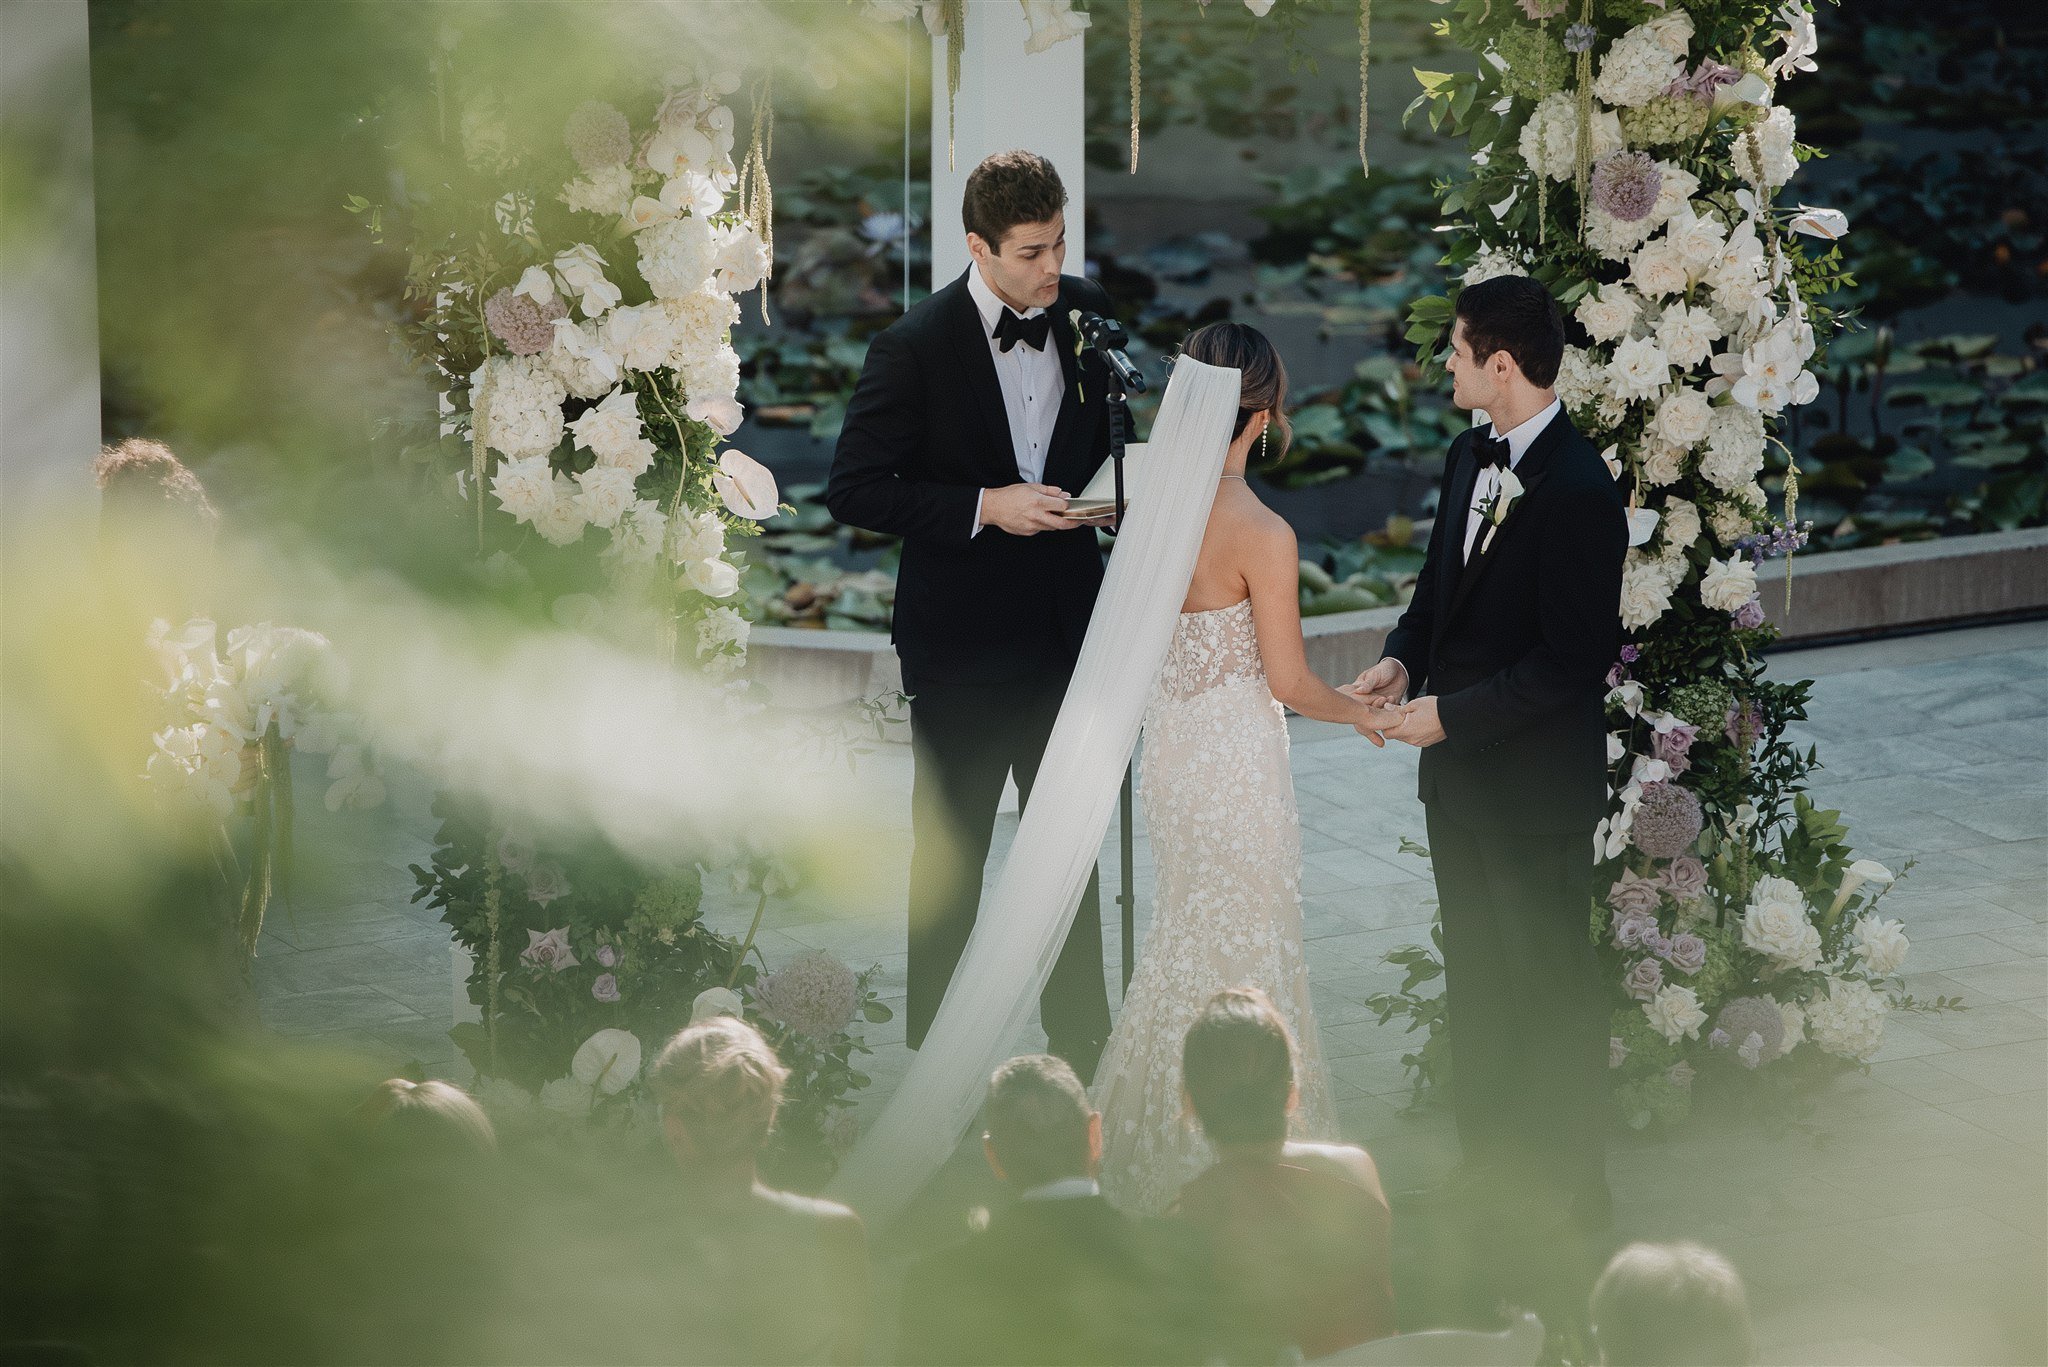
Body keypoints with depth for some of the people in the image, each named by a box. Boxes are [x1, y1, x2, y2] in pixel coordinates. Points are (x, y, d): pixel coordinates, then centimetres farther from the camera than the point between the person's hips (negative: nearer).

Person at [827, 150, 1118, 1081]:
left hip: (1064, 628, 5)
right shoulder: (916, 346, -15)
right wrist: (984, 508, -21)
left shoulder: (1087, 314, 0)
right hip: (963, 644, -5)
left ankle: (1081, 1044, 26)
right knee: (950, 860, 6)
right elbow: (853, 489, -14)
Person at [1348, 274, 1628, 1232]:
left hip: (1537, 787, -9)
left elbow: (1575, 659, -23)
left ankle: (1571, 1188, 17)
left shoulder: (1578, 491, -23)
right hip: (1458, 770, 9)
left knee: (1552, 983, 5)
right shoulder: (1470, 459, 4)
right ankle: (1491, 1161, 33)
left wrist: (1452, 713, -20)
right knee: (1475, 973, 19)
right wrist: (1404, 657, -3)